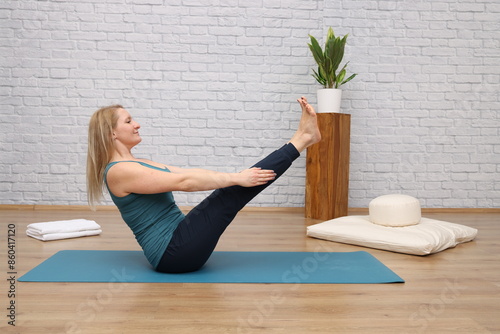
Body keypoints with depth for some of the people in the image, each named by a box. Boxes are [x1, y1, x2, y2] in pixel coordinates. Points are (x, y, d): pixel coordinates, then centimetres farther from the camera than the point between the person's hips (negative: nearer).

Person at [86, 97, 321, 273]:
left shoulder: (137, 165, 16)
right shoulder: (119, 171, -14)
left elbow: (187, 174, 15)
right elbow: (184, 182, -21)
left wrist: (236, 177, 12)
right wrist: (236, 178, -19)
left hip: (177, 245, 9)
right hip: (173, 252, -9)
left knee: (233, 186, -3)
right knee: (232, 193, -16)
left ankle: (301, 138, -4)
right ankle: (302, 138, -11)